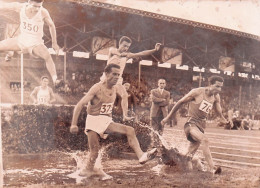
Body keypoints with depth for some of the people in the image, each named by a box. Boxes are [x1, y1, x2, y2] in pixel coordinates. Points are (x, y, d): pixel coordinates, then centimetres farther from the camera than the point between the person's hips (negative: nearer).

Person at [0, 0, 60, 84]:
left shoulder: (43, 12, -21)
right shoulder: (21, 7, -15)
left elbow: (51, 25, -5)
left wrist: (54, 43, 1)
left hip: (36, 43, -4)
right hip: (21, 40, 4)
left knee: (47, 56, -32)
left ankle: (55, 79, -30)